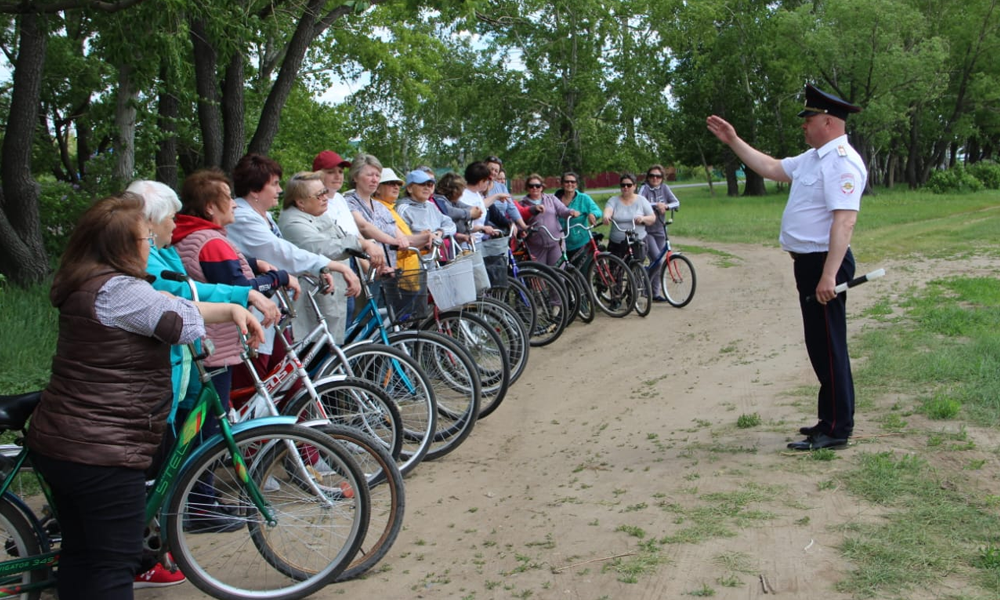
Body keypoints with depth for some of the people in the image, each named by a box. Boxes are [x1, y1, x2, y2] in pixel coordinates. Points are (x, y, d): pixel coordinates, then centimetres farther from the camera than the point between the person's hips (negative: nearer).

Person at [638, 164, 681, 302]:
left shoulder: (664, 188, 4)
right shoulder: (644, 188, -9)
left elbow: (676, 202, -3)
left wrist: (666, 206, -22)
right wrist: (656, 205, -30)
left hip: (660, 231, 5)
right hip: (646, 231, -5)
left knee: (659, 264, 9)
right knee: (657, 261, -16)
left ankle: (655, 293, 19)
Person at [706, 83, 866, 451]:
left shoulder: (842, 161, -17)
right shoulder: (812, 158, 15)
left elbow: (845, 219, -26)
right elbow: (771, 167, 29)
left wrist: (829, 275, -31)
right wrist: (733, 141, 27)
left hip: (824, 264, -10)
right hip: (808, 263, 10)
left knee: (829, 346, -5)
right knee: (819, 345, 16)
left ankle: (836, 430, 3)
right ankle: (830, 420, 27)